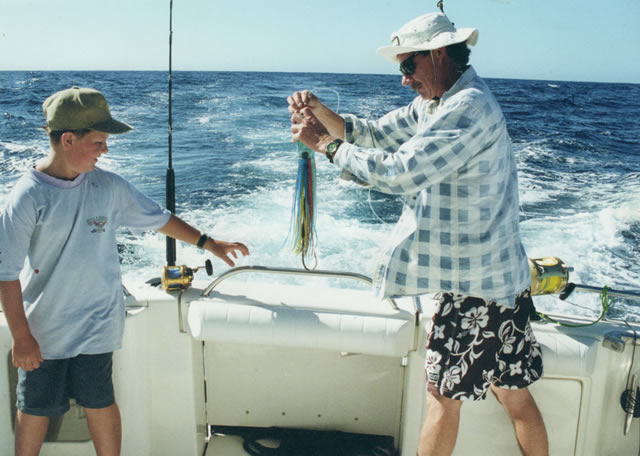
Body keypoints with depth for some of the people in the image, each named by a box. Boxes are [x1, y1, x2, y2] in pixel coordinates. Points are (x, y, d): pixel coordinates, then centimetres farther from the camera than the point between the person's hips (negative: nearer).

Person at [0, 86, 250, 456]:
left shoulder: (109, 187, -5)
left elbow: (157, 218, 7)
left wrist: (209, 243, 9)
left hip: (95, 324, 2)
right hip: (41, 328, -2)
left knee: (98, 403, 10)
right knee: (35, 408, 14)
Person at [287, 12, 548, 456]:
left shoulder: (469, 108, -21)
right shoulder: (437, 103, 12)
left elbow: (399, 173, -27)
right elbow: (377, 133, 10)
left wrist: (330, 146, -16)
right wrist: (323, 113, -7)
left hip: (476, 285, -9)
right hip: (499, 277, 9)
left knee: (443, 394, 5)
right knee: (514, 394, 18)